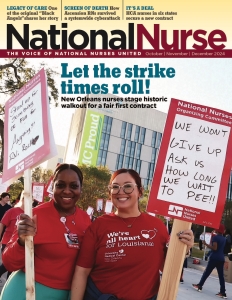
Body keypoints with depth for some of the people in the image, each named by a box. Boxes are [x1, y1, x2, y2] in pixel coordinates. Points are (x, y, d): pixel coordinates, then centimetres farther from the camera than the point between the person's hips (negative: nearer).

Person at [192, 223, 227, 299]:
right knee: (221, 275, 3)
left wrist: (206, 244, -11)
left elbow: (214, 248, -17)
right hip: (221, 259, 6)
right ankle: (223, 292, -1)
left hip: (214, 258, -6)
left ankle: (199, 286, 16)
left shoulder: (215, 237, -10)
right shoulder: (223, 238, 14)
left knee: (207, 272, 5)